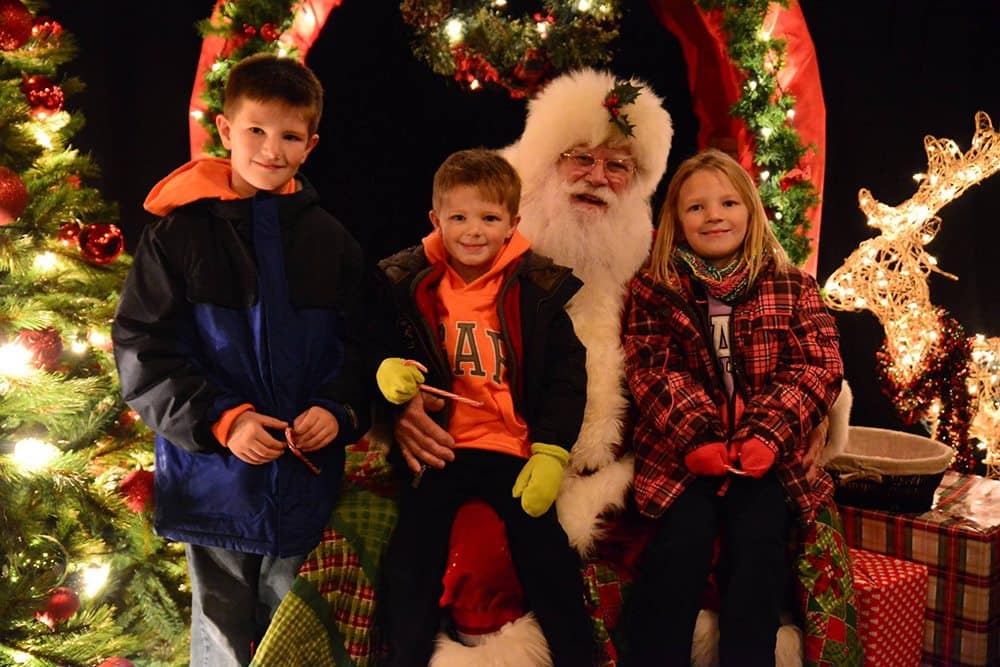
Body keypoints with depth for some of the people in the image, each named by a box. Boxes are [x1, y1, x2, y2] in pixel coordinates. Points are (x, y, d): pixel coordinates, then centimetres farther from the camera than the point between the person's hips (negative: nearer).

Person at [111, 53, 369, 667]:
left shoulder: (330, 240, 5)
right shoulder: (180, 231, -3)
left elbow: (359, 342, 8)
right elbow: (143, 349, -5)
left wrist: (339, 412, -10)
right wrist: (220, 421, -15)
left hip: (307, 475, 2)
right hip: (214, 473, -2)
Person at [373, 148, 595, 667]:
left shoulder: (539, 288, -2)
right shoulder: (405, 282, 0)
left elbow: (565, 376, 0)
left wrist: (550, 453, -7)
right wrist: (386, 370, -16)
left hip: (515, 451, 0)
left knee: (550, 566, 5)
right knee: (411, 567, 1)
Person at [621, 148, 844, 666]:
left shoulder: (792, 287, 10)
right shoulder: (655, 289, 8)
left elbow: (819, 365, 1)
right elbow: (653, 370, -1)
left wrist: (768, 435, -14)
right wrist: (696, 438, -17)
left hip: (766, 451, 1)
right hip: (683, 449, -1)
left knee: (759, 538, -23)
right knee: (685, 536, -24)